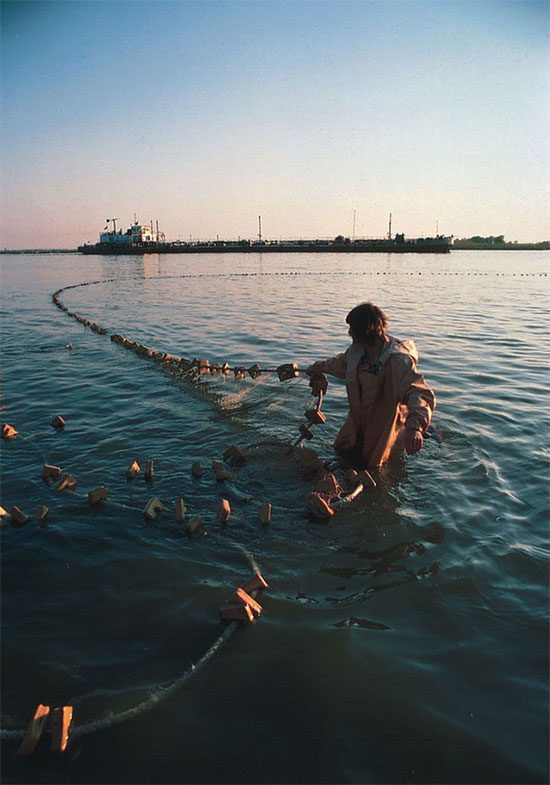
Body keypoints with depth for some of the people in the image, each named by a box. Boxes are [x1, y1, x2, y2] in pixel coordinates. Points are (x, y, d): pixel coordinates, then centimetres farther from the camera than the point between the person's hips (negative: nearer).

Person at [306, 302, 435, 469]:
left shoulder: (398, 360, -36)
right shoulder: (357, 349, -12)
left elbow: (421, 394, -48)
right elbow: (342, 362, 14)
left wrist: (415, 426, -67)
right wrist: (320, 367, 31)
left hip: (385, 422, -7)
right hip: (358, 419, 7)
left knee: (370, 464, 14)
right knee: (341, 449, 23)